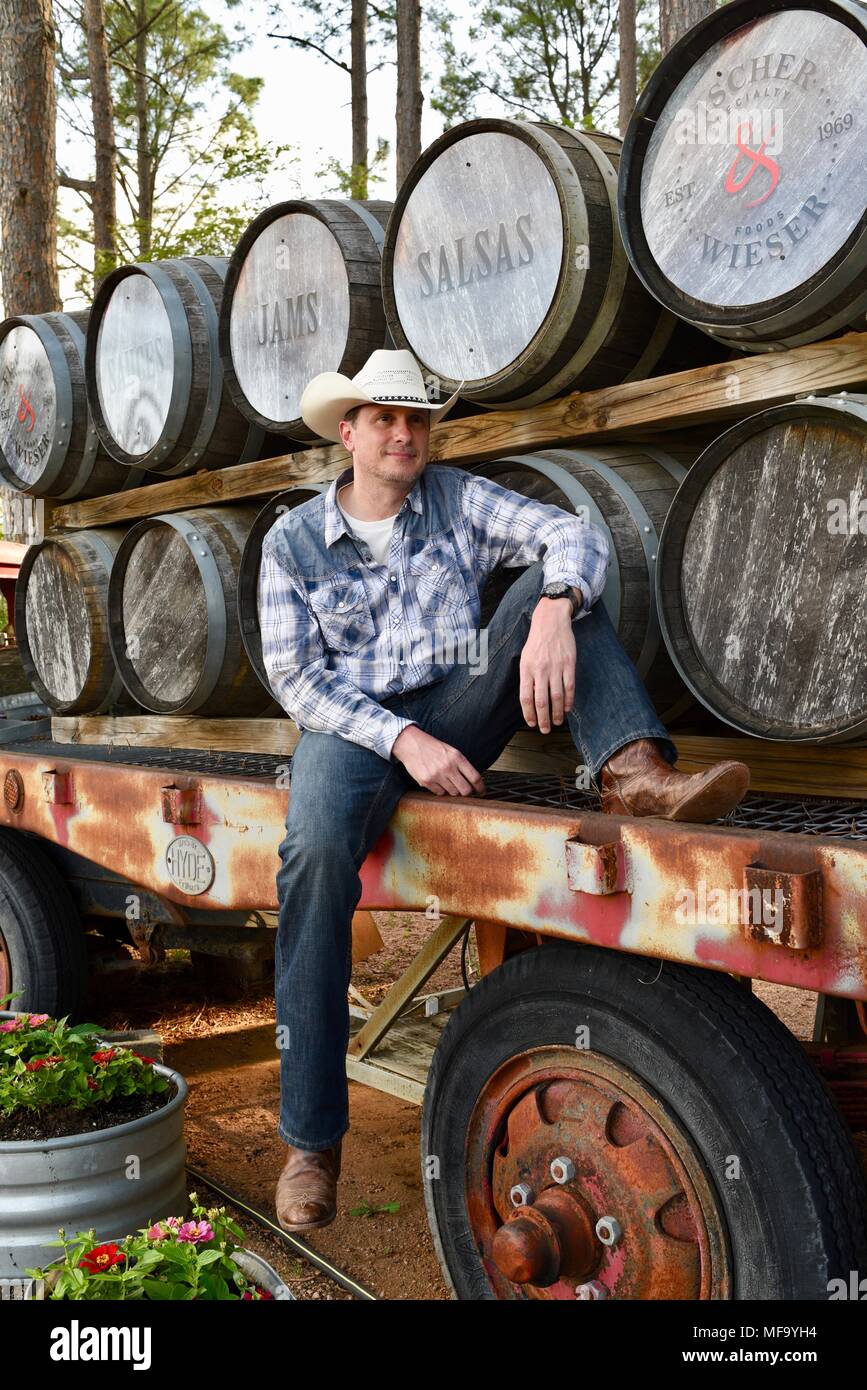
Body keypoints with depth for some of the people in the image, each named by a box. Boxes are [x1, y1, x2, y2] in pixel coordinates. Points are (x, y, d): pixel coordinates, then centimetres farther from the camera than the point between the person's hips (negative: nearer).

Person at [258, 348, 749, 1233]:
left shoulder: (460, 502, 5)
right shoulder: (293, 542, 3)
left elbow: (574, 535, -10)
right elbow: (295, 678, -5)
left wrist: (552, 614, -34)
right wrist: (401, 738, -20)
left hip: (456, 712, 2)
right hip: (351, 727, -2)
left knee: (555, 580, -16)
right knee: (315, 853, -35)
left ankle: (631, 771, -35)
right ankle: (310, 1141, -24)